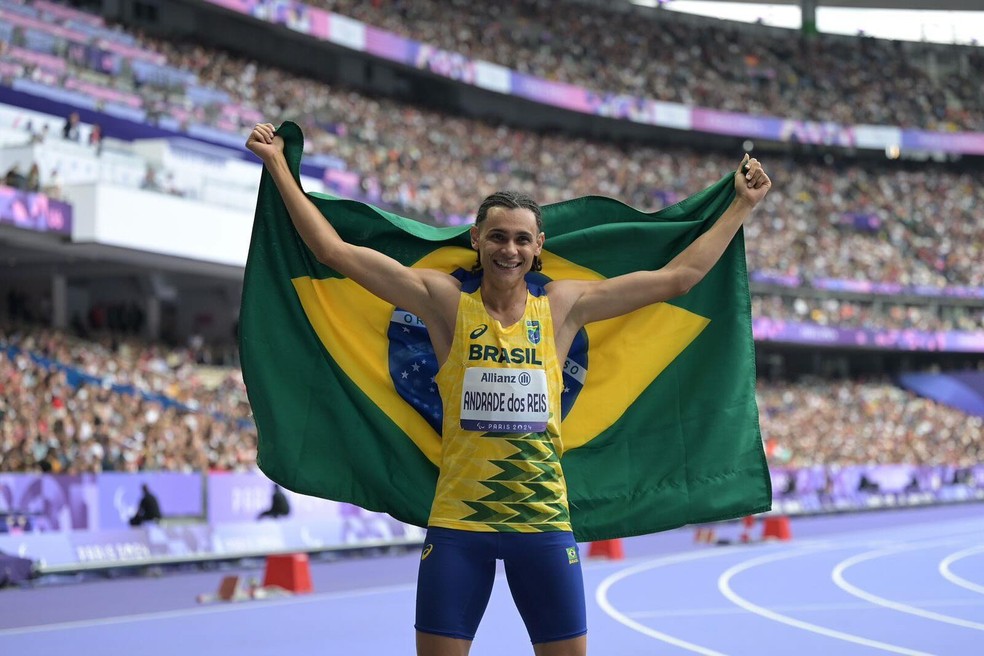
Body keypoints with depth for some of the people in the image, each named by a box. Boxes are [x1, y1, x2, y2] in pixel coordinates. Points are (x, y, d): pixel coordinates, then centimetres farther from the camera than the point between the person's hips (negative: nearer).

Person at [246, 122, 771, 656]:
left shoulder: (562, 306, 3)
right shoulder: (446, 302, -1)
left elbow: (679, 276, 6)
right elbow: (334, 250, -3)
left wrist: (742, 204, 8)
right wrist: (279, 166, -4)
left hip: (544, 520, 1)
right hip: (456, 520, -1)